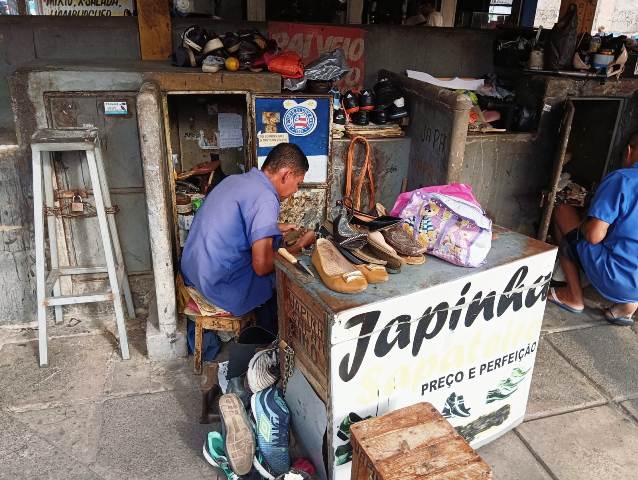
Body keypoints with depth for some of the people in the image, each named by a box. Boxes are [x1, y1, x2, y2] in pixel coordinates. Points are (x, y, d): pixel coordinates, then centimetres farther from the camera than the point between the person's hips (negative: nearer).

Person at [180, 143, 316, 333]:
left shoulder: (235, 180, 6)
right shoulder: (265, 198, -21)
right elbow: (262, 266, -23)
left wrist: (276, 228, 21)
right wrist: (300, 245, -8)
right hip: (219, 286, -9)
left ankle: (262, 332, 31)